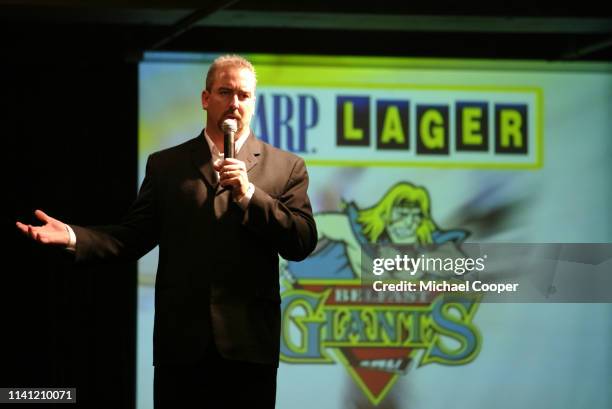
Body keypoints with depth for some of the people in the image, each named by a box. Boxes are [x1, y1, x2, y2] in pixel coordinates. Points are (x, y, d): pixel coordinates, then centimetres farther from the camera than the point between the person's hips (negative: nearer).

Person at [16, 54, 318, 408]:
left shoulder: (287, 168, 7)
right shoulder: (165, 165, 11)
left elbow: (303, 243, -3)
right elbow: (132, 237, 7)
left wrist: (249, 193, -13)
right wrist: (73, 236, -9)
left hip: (249, 346, -1)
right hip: (181, 343, 1)